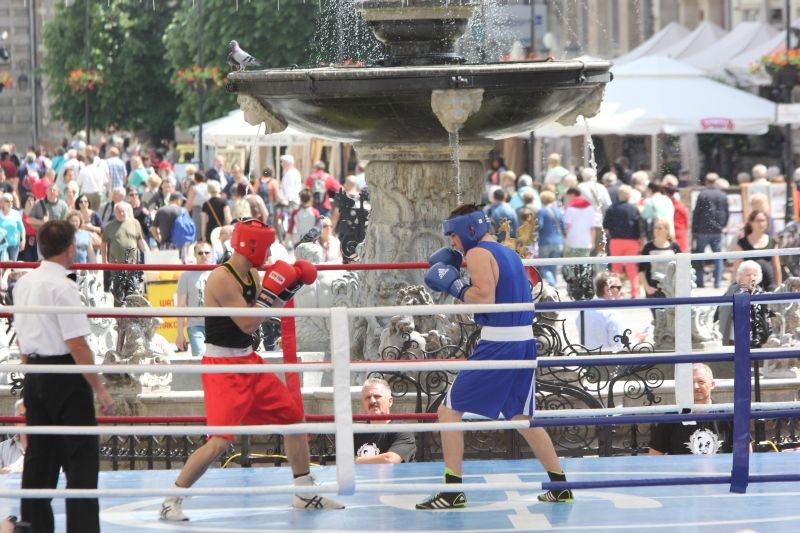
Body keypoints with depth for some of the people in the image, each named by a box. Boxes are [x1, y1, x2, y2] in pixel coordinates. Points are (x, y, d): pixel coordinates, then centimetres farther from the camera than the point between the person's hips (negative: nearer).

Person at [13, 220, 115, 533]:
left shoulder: (24, 283, 8)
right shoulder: (63, 287, -17)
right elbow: (77, 345, -19)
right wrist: (100, 389, -14)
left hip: (35, 376, 8)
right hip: (64, 375, -8)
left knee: (40, 455, 14)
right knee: (81, 458, -5)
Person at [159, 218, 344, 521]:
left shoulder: (252, 275, 7)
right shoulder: (222, 279, -21)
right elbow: (248, 324, -25)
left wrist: (292, 288, 8)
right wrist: (273, 290, -20)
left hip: (248, 362, 10)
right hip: (222, 366, -10)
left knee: (293, 416, 13)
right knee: (220, 441, -18)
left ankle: (305, 494, 25)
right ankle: (171, 501, -7)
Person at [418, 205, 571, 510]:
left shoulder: (479, 253, -7)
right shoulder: (509, 254, 19)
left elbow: (485, 299, -18)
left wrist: (453, 285, -8)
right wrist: (460, 283, 19)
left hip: (497, 345, -9)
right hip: (525, 342, 9)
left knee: (449, 411, -2)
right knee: (522, 418, 21)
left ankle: (452, 492, -7)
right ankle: (560, 487, 20)